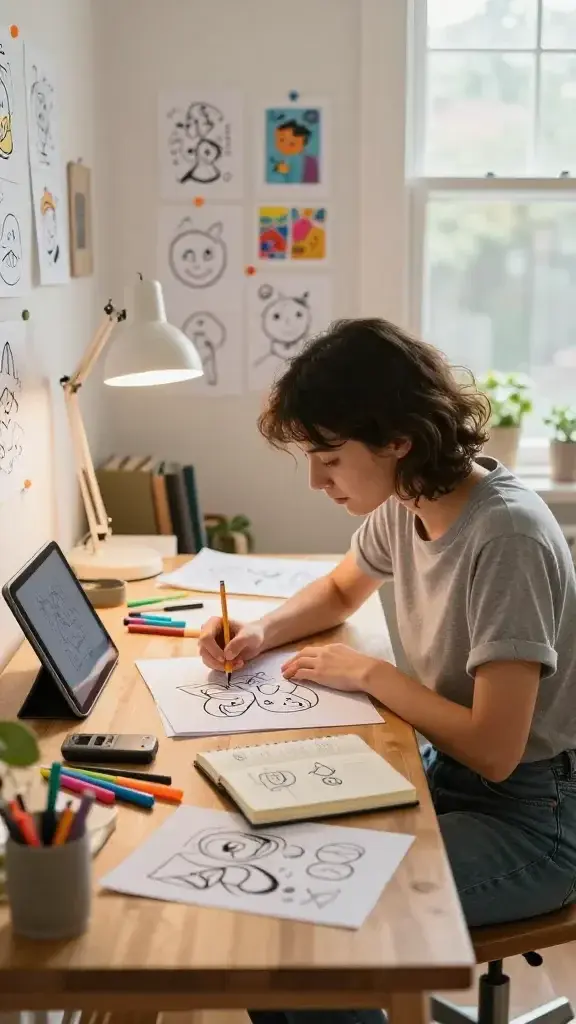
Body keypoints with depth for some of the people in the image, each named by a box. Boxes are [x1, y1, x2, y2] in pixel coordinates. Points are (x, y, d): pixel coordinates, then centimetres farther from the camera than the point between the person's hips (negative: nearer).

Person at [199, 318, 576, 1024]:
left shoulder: (507, 537, -27)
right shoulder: (404, 503, -2)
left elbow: (493, 751, -26)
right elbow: (339, 591, 20)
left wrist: (371, 674, -15)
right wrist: (261, 633, 2)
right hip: (445, 770, 8)